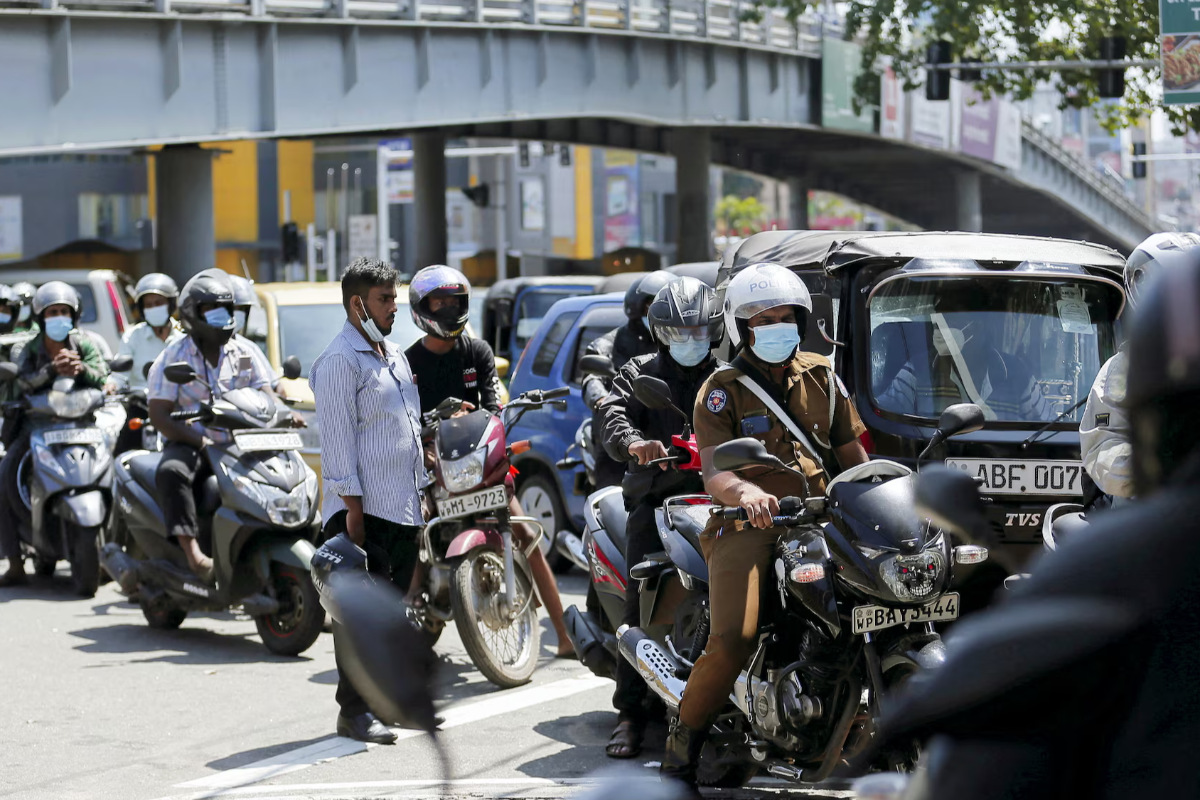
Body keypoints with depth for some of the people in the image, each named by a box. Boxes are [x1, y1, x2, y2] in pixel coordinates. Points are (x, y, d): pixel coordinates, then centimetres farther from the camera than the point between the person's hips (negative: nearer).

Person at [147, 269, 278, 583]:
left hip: (237, 442, 5)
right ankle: (193, 552, -45)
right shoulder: (173, 357, -1)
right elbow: (159, 415, -8)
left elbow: (265, 393, 6)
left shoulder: (243, 352, 13)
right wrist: (200, 441, -21)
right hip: (189, 443, -5)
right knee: (171, 472, -36)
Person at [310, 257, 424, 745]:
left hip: (403, 508, 9)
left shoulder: (395, 357, 19)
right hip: (365, 509, -9)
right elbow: (338, 439, -14)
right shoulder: (340, 362, -10)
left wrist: (419, 502, 21)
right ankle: (353, 710, -6)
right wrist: (352, 507, -19)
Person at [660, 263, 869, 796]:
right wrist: (745, 492, -32)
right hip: (747, 526, -4)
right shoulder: (722, 390, 3)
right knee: (732, 641, -25)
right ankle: (682, 743, -5)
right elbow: (712, 472, -10)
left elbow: (853, 455, 21)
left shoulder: (822, 378, 16)